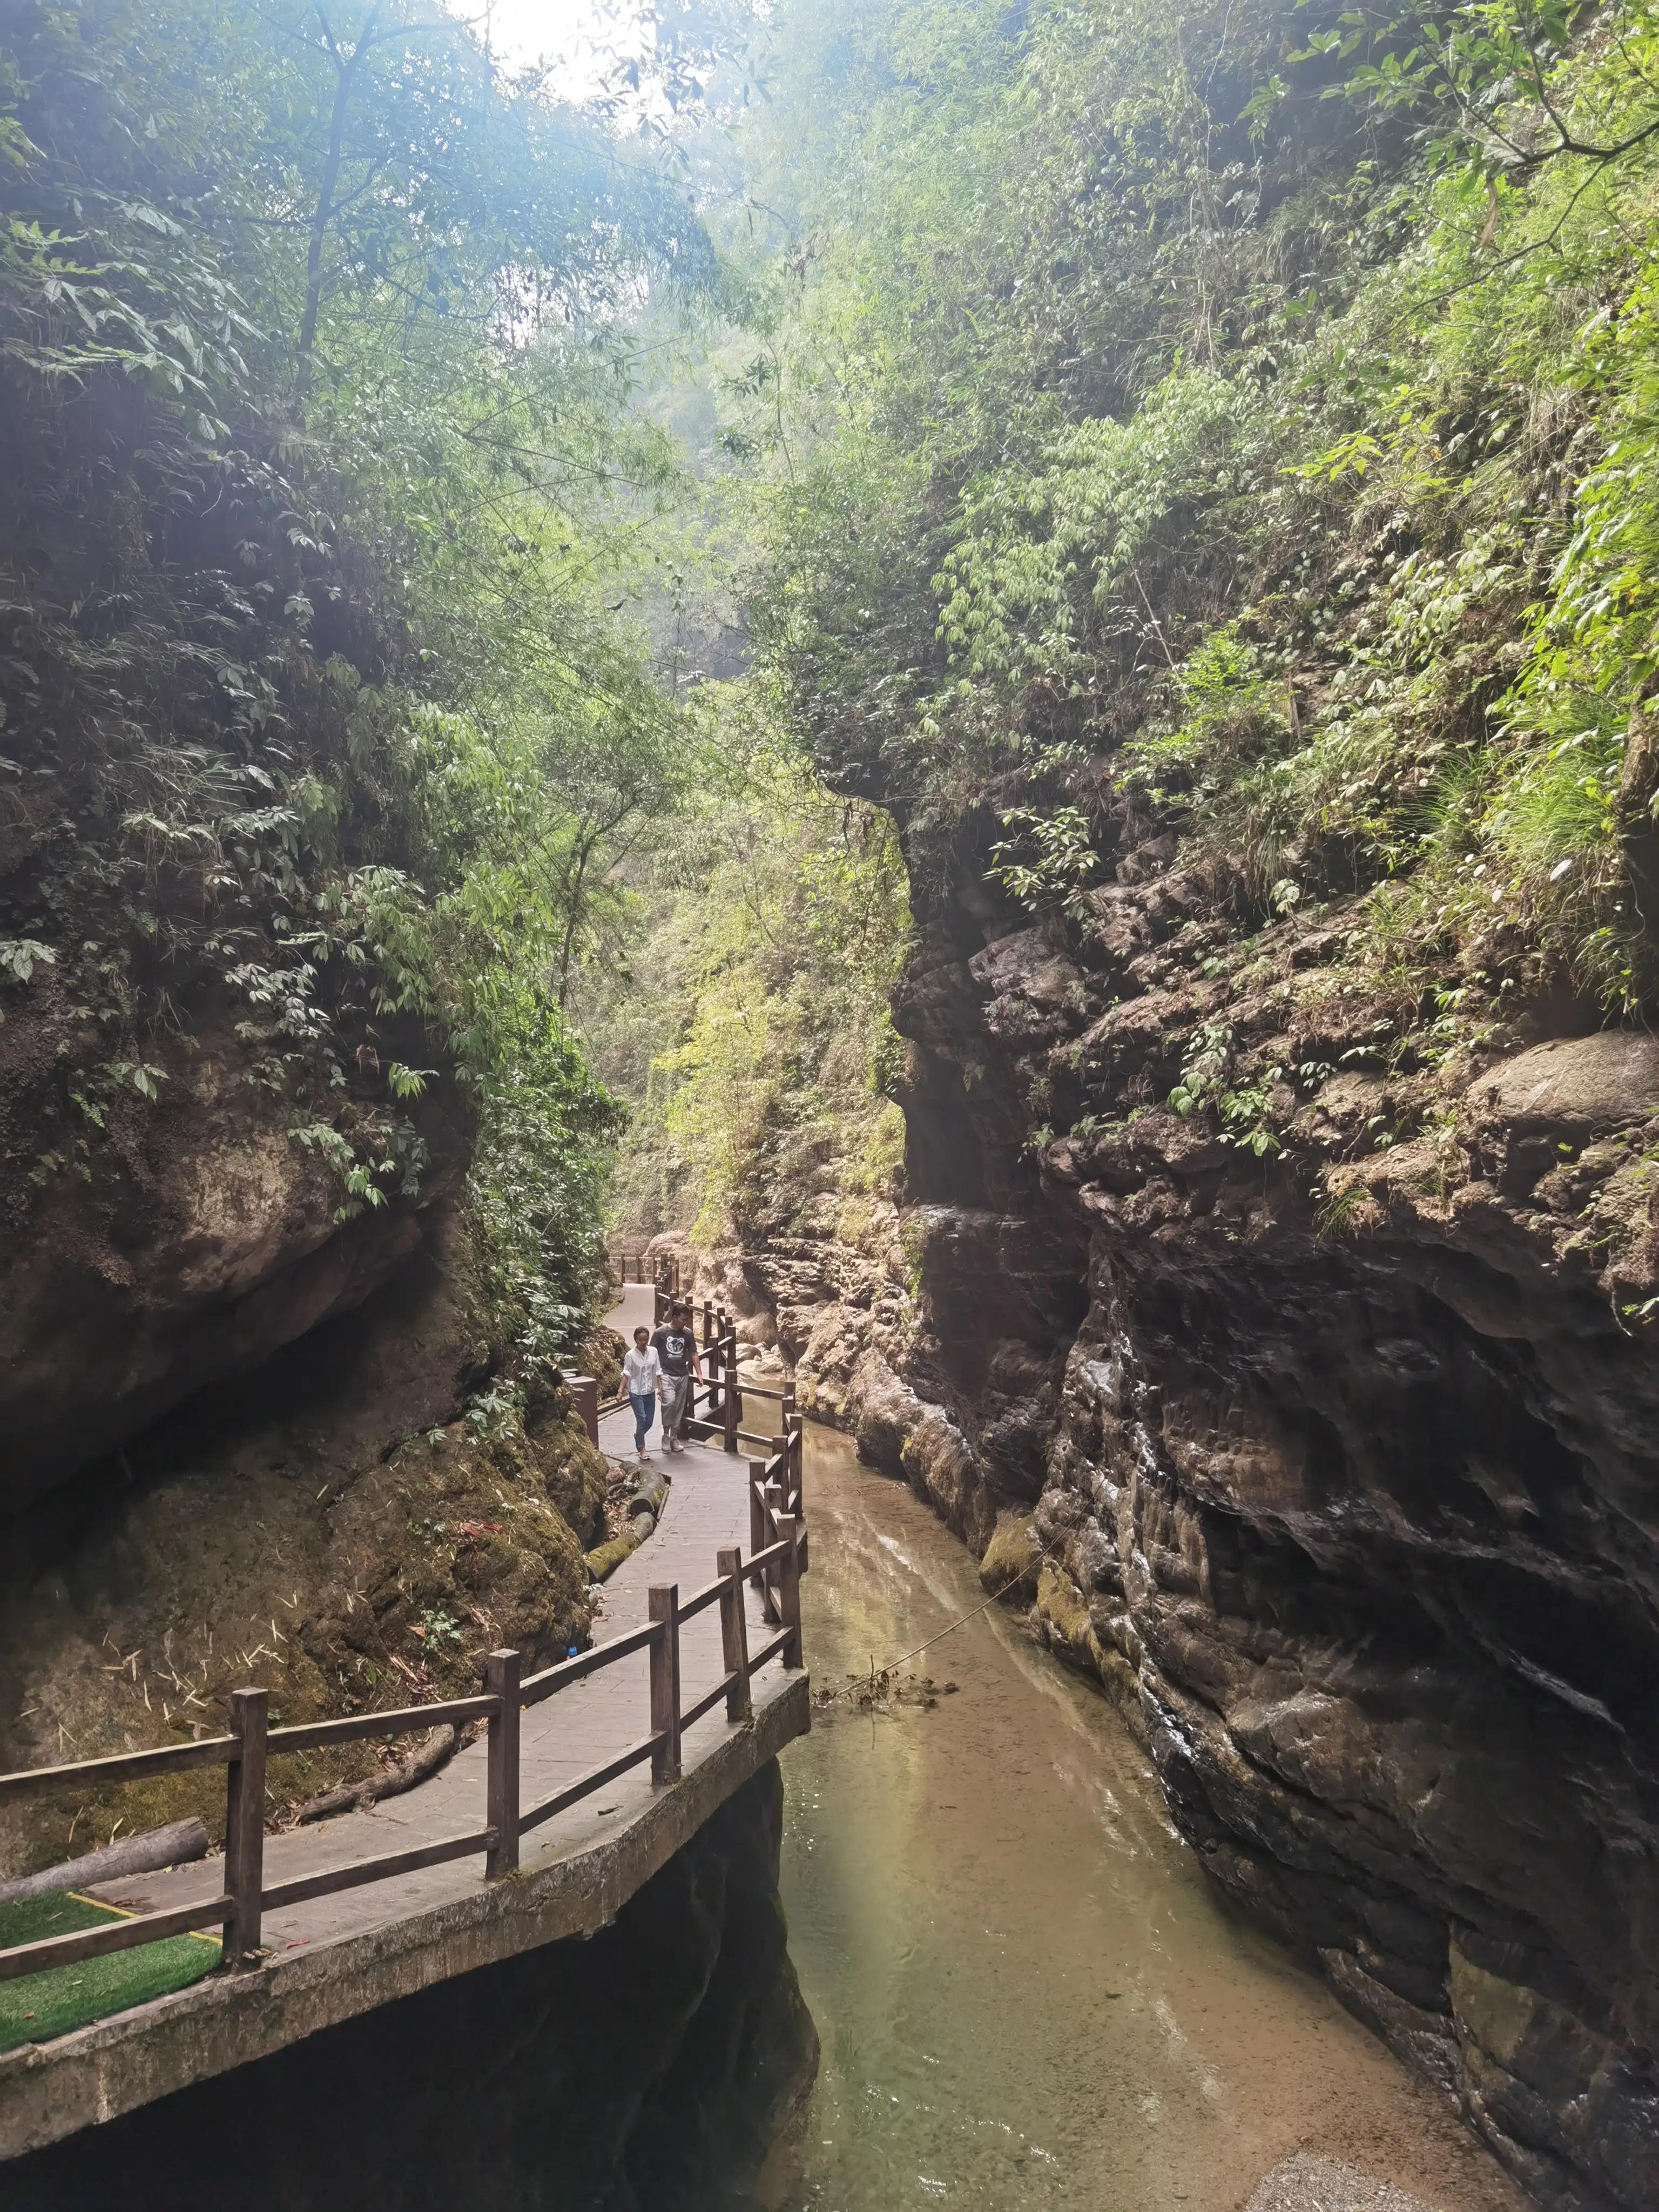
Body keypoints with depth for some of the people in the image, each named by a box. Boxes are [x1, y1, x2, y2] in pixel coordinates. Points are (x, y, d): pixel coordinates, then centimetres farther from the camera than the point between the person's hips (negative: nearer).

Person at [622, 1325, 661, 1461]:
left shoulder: (653, 1351, -1)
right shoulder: (630, 1355, -10)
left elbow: (658, 1371, 4)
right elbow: (626, 1374, -9)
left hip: (650, 1392, 4)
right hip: (636, 1392, -4)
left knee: (649, 1421, 8)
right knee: (642, 1419, -10)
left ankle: (638, 1437, 37)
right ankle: (642, 1449, 3)